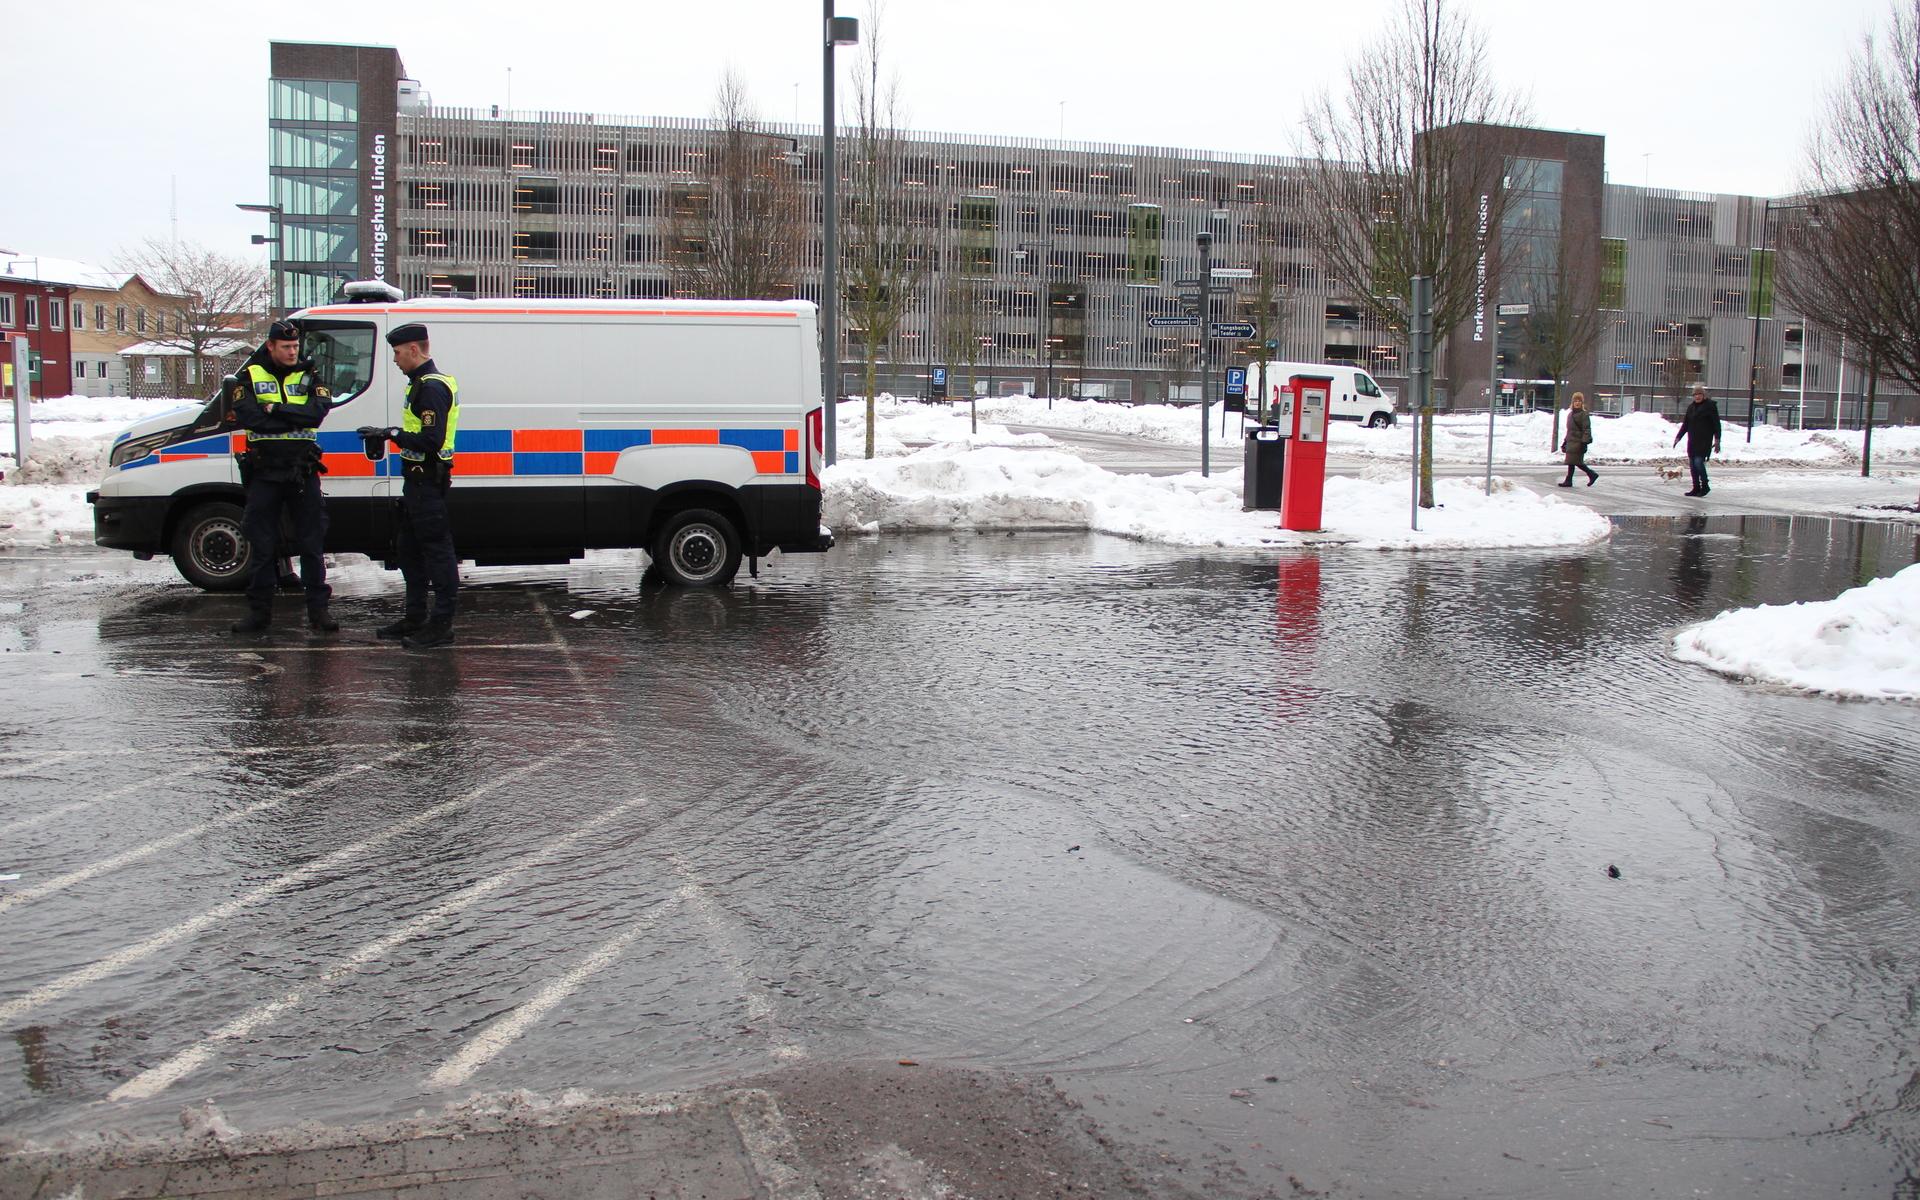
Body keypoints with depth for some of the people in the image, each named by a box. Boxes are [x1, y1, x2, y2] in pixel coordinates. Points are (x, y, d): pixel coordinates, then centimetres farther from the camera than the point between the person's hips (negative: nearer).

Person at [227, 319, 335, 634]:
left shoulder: (308, 376, 6)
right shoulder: (249, 377, 2)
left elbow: (319, 410, -12)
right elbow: (247, 416, -14)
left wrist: (275, 410, -16)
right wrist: (295, 418, -13)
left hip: (303, 473, 1)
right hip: (264, 473, -1)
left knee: (312, 543, 3)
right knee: (262, 546, 6)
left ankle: (318, 608, 9)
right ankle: (259, 611, 14)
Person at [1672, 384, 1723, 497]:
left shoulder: (1710, 406, -2)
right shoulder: (1691, 407, 15)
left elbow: (1716, 423, -4)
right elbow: (1685, 424, 20)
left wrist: (1717, 440, -10)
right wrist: (1678, 437, 12)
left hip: (1704, 440, -6)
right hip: (1692, 440, 6)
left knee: (1698, 462, -15)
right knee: (1692, 464, 4)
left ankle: (1705, 486, -1)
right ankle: (1696, 488, 11)